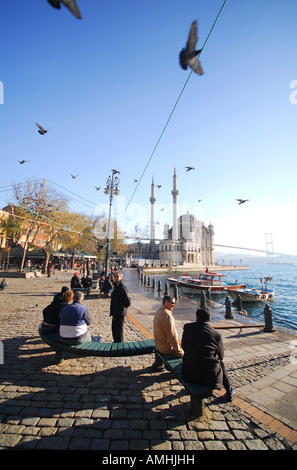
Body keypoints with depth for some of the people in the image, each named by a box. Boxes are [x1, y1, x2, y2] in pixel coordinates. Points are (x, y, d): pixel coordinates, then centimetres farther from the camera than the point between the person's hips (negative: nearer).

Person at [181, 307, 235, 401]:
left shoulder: (187, 327, -7)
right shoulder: (217, 334, -8)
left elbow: (184, 347, 5)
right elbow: (221, 356, 3)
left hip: (189, 373, 1)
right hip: (210, 374, 0)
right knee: (221, 363, 29)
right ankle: (229, 392, 41)